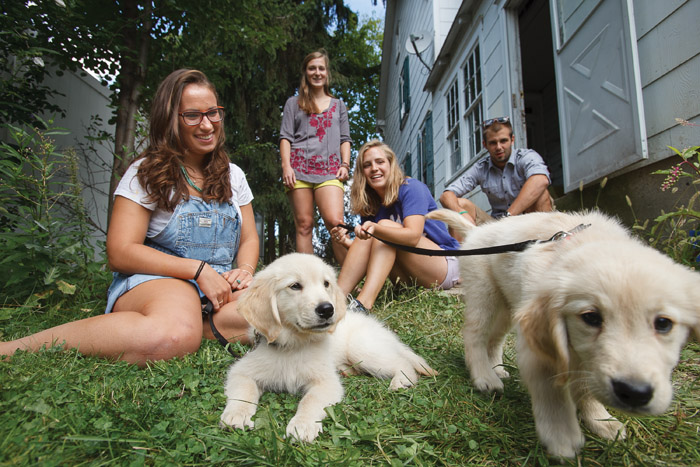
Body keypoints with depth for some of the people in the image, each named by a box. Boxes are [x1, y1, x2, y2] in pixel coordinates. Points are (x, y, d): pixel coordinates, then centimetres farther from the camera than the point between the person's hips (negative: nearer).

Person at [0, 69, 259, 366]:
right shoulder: (146, 174, 1)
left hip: (218, 284, 4)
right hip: (153, 279, -3)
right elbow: (120, 254, -6)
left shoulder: (233, 176, 15)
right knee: (173, 336, -41)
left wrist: (245, 270, -8)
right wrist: (197, 269, -17)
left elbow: (249, 239, 17)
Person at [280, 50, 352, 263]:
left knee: (335, 222, -19)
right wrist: (286, 166, -5)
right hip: (299, 167, 0)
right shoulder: (294, 103, 20)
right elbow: (285, 137, 10)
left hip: (329, 169, 0)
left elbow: (345, 139, 19)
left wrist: (345, 165, 2)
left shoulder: (338, 105, 25)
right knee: (304, 225, -4)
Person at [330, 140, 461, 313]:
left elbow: (413, 236, -27)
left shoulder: (412, 188, -11)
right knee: (368, 236, -15)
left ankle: (364, 304, -42)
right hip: (410, 278, 5)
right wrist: (347, 242, -24)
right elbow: (364, 252, -3)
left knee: (385, 225, -25)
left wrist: (375, 228, -44)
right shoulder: (369, 205, 5)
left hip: (446, 266, -5)